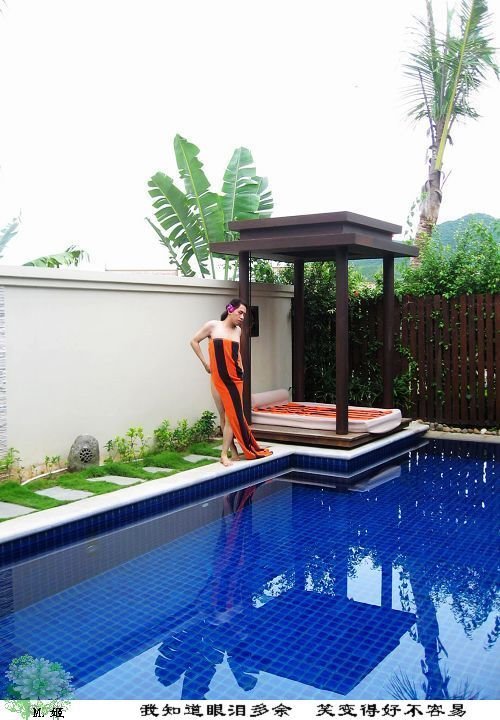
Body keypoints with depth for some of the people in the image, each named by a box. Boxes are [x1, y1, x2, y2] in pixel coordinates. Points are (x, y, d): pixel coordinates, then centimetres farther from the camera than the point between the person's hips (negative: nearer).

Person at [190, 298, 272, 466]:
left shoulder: (238, 330, 10)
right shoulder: (213, 326, -2)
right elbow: (194, 341, 5)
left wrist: (240, 364, 9)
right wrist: (205, 363, 1)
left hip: (235, 378, 3)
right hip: (219, 378, -3)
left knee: (232, 415, -4)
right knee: (224, 415, 3)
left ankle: (224, 454, 1)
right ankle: (232, 449, 14)